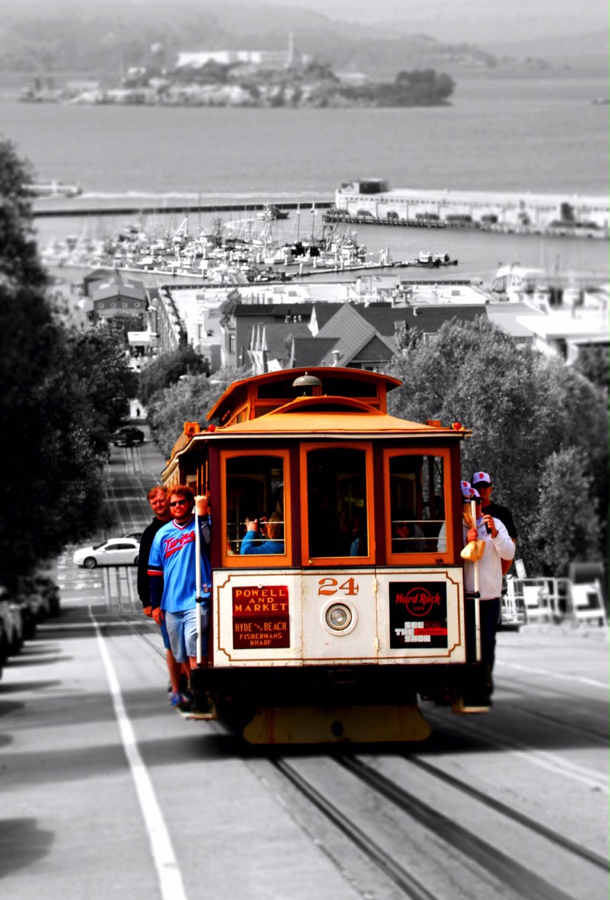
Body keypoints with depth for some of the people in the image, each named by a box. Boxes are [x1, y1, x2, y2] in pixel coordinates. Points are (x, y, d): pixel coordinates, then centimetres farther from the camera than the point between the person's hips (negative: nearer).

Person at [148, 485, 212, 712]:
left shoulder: (200, 525, 3)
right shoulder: (163, 534, 13)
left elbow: (209, 541, -20)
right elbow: (155, 571, 15)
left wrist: (202, 514, -23)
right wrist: (155, 604, 12)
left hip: (197, 598, -5)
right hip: (171, 603, 5)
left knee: (194, 647, -19)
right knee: (181, 653, 10)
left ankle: (198, 692, -18)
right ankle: (195, 693, 21)